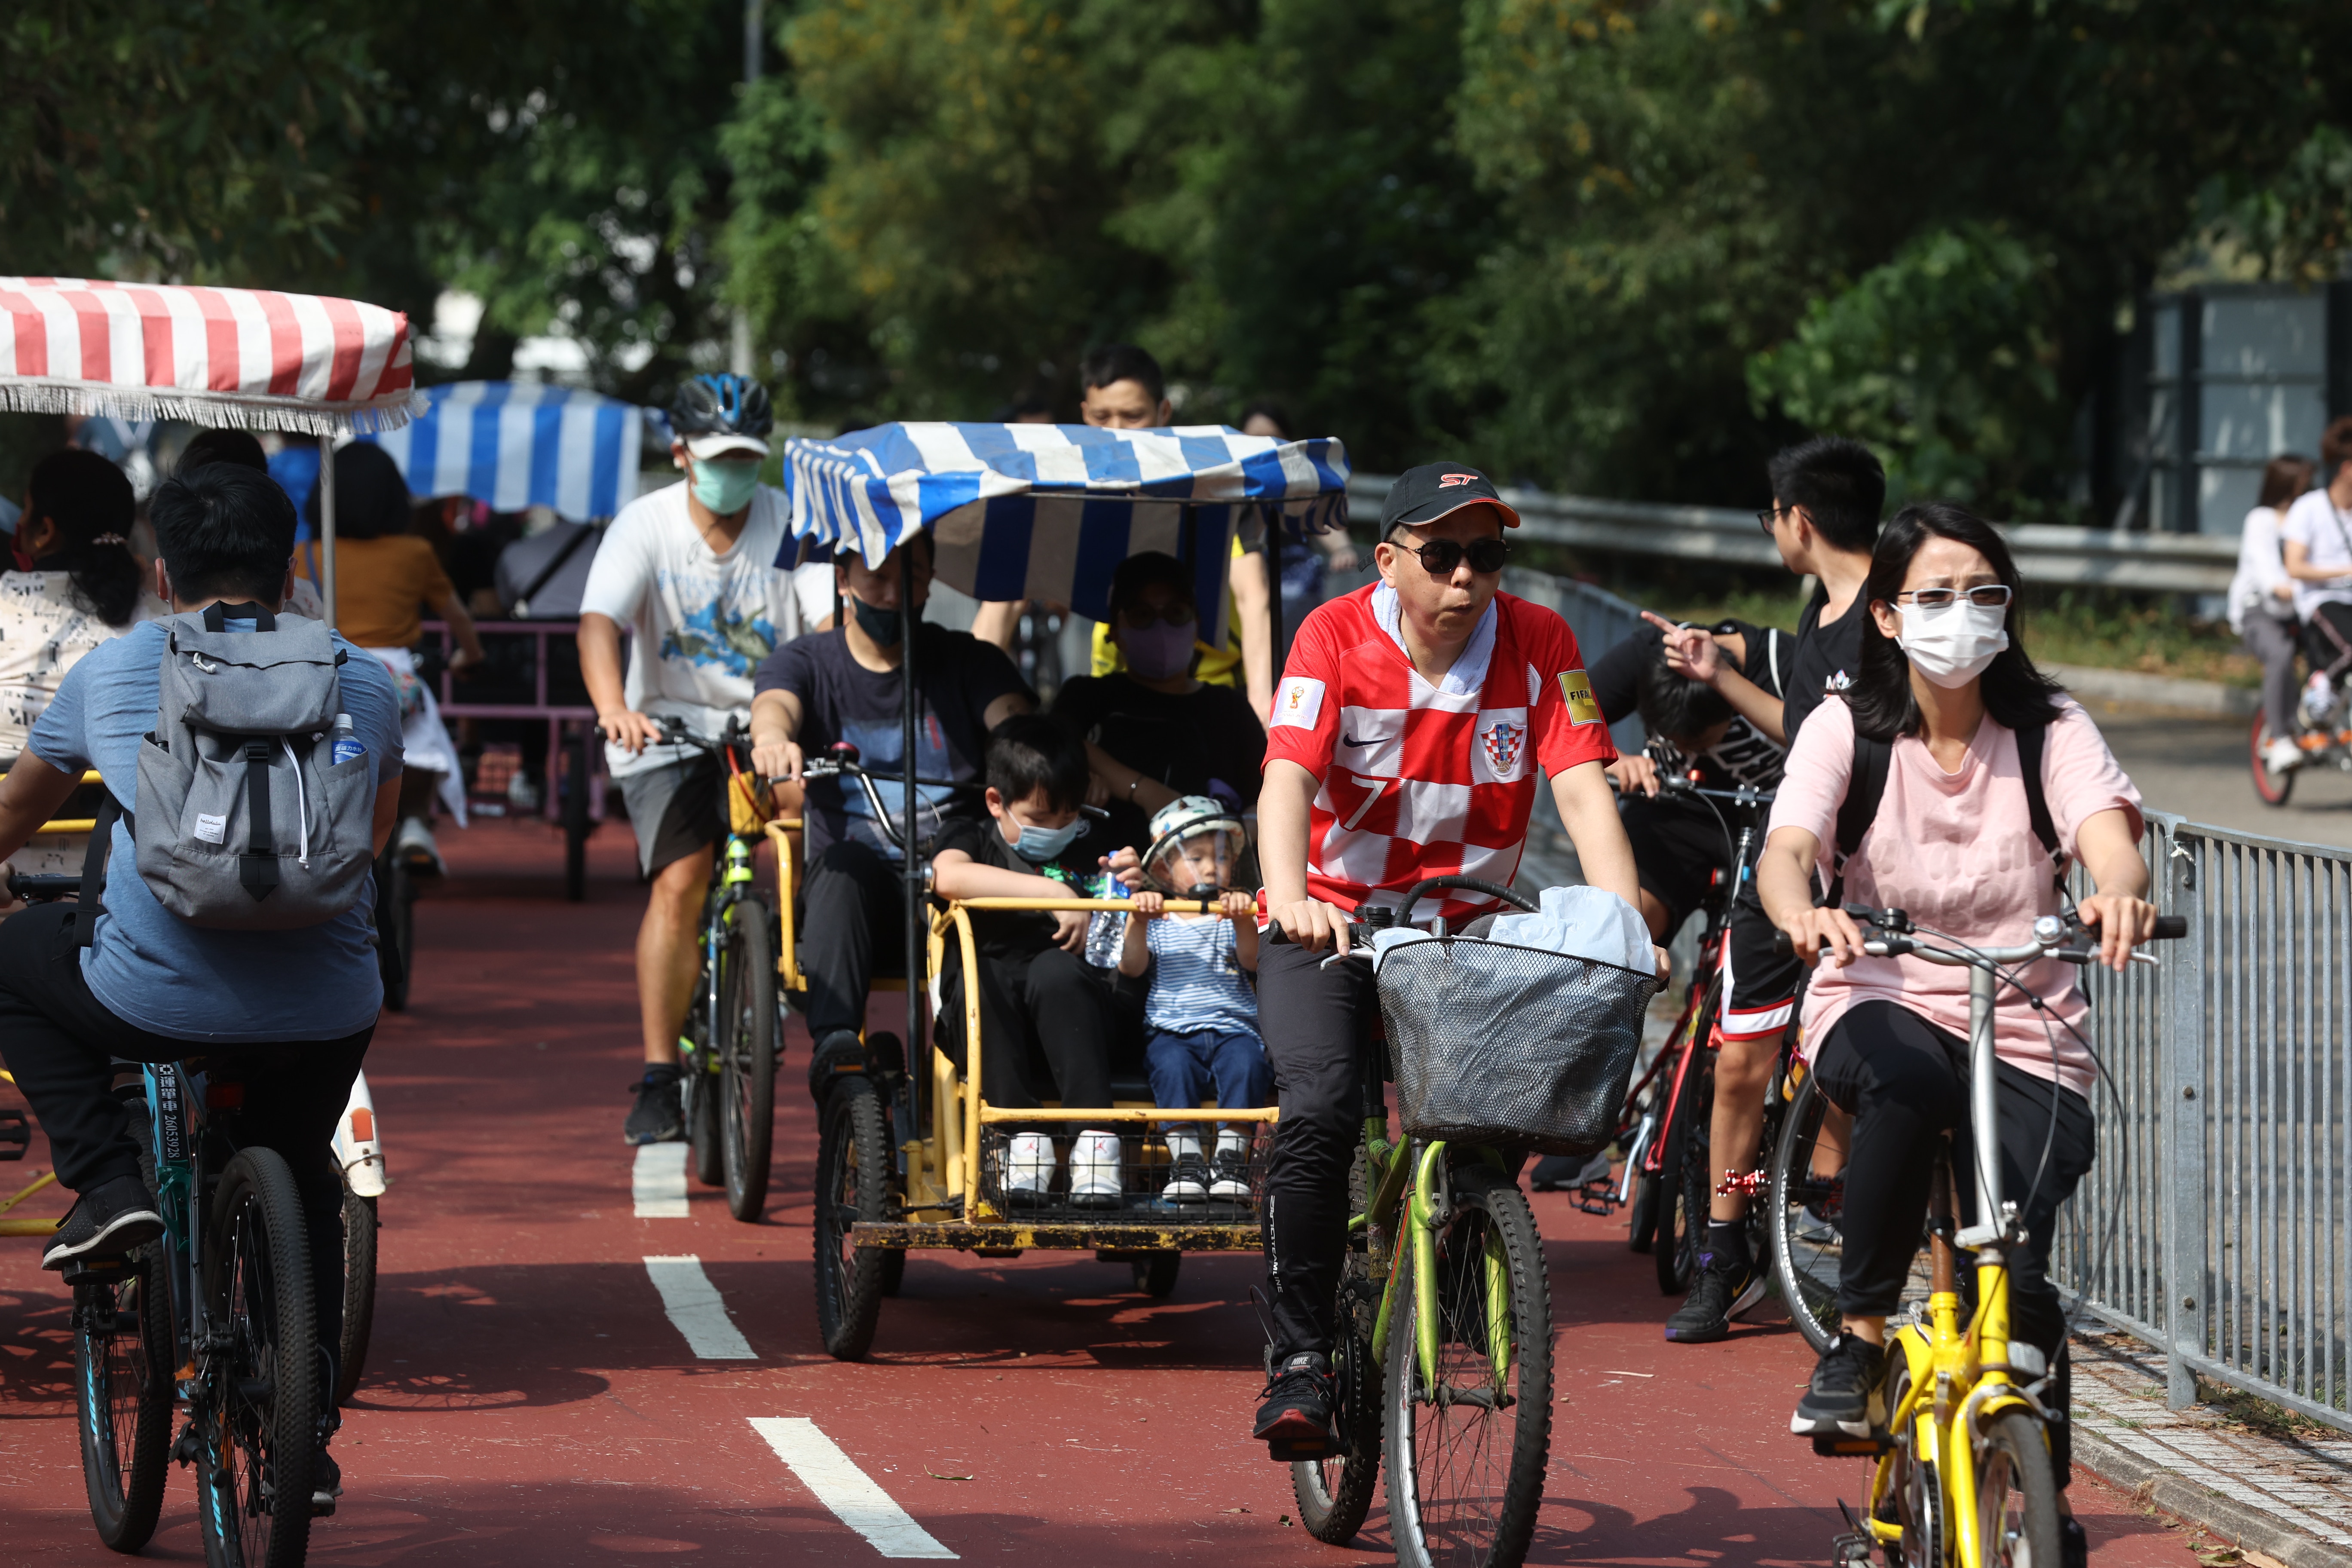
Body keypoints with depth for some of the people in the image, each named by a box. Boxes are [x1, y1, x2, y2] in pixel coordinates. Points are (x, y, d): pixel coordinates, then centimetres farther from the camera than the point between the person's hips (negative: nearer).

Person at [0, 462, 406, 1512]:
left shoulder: (112, 670, 10)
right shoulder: (363, 683, 13)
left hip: (156, 1001, -2)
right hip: (327, 1014, 3)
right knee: (300, 1186, 30)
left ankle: (106, 1181, 13)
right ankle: (305, 1446, 27)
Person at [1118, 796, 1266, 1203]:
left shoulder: (1234, 917, 16)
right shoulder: (1156, 921, 16)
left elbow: (1252, 962, -2)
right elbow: (1131, 968, 1)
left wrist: (1244, 922, -21)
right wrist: (1137, 922, -15)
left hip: (1233, 1027, 0)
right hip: (1172, 1030, 0)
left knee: (1246, 1063, -32)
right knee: (1173, 1065, -34)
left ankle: (1231, 1157, -30)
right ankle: (1185, 1159, -34)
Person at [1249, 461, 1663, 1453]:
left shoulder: (1538, 646, -6)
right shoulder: (1337, 637, -11)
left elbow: (1582, 788, -14)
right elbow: (1287, 779, -24)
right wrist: (1290, 898, -44)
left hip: (1467, 929, 2)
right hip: (1332, 925, -2)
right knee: (1321, 1111, -24)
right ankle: (1301, 1360, -16)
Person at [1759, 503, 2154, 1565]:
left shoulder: (2049, 729, 0)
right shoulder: (1848, 728, 1)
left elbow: (2109, 836, -18)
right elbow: (1784, 851, -15)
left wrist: (2119, 896, -44)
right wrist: (1804, 916, -40)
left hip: (2025, 1031, 0)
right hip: (1881, 1006, 0)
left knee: (2015, 1271, -21)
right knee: (1907, 1079, -39)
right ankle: (1858, 1340, -21)